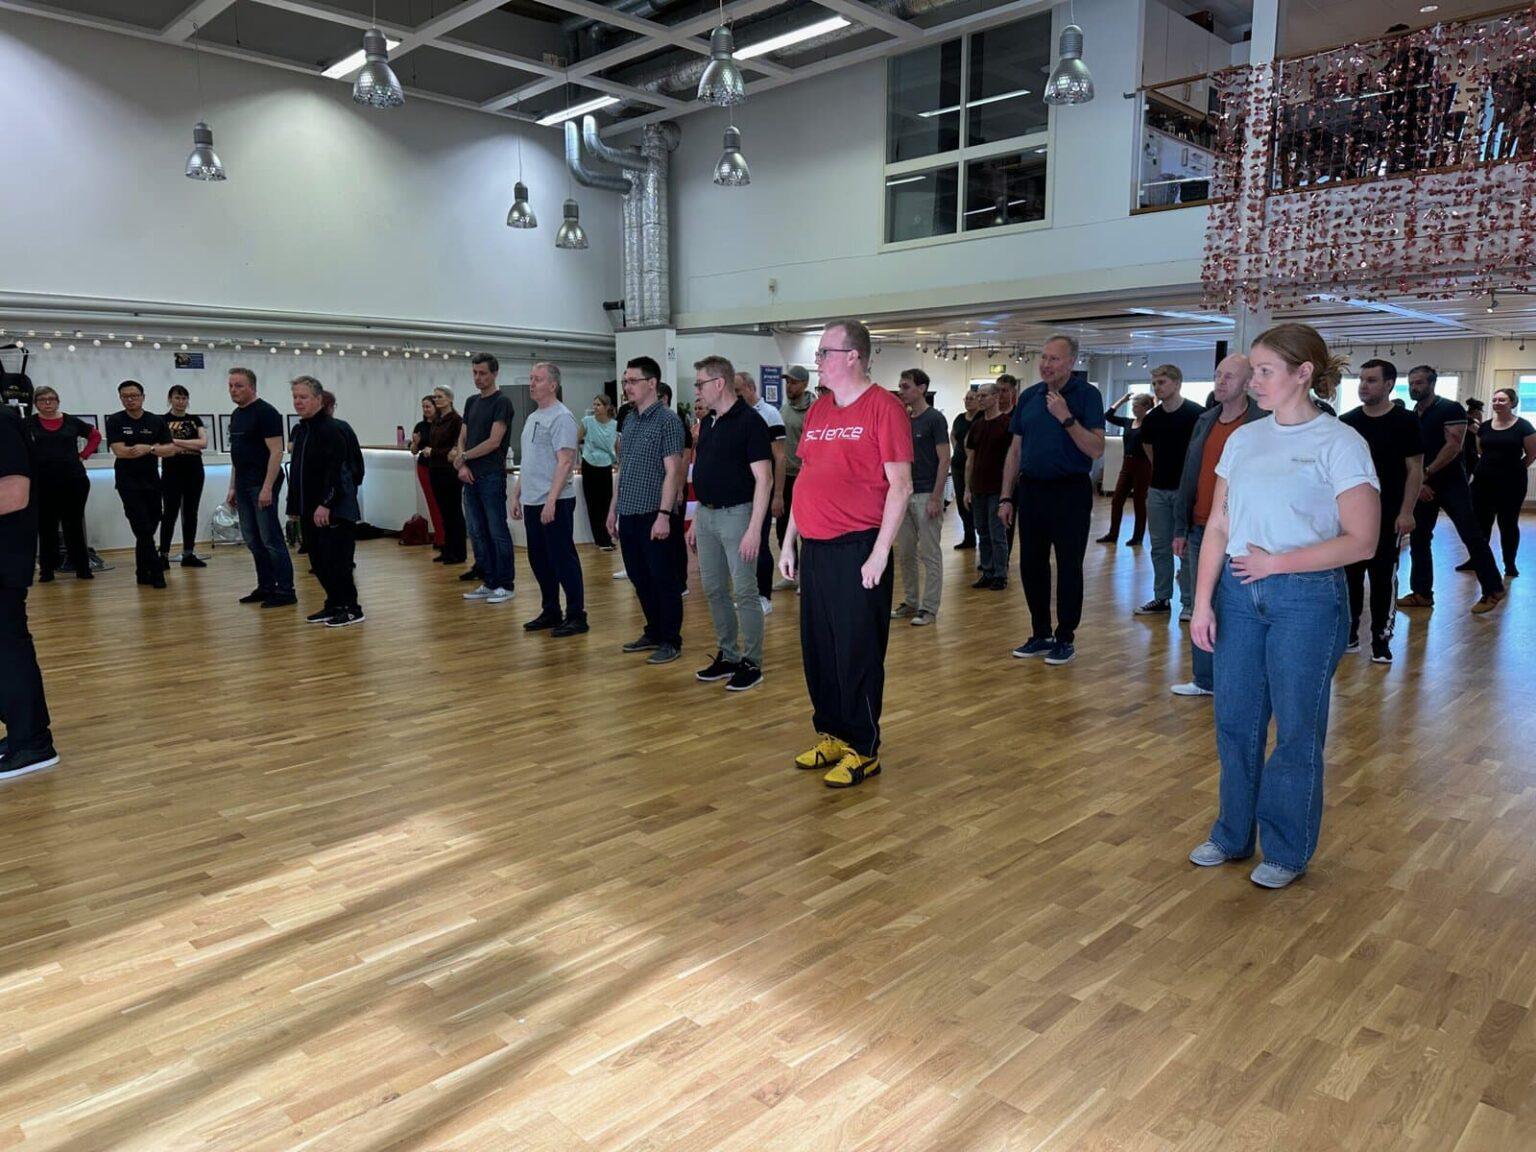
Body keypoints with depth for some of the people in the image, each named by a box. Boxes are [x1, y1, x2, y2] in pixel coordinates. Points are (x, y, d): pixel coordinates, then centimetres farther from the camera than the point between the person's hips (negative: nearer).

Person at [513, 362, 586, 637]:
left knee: (563, 559, -4)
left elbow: (565, 462, -19)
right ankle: (550, 612, 24)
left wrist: (551, 500, -24)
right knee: (539, 560, 14)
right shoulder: (532, 417, 17)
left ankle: (576, 615, 3)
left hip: (555, 503, -9)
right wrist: (516, 495, 18)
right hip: (531, 501, 9)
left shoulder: (561, 417, -12)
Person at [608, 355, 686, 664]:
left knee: (663, 579, 1)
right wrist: (614, 508, 16)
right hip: (628, 514, 8)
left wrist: (663, 514, -18)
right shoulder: (629, 421, 13)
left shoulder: (667, 421, -9)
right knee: (639, 578, 14)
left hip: (653, 515, -7)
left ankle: (671, 641, 11)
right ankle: (654, 632, 27)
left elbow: (673, 471, -13)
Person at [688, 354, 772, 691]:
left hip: (736, 514, -8)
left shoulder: (750, 422, -12)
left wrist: (754, 529, -21)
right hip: (706, 515, 8)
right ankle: (727, 656, 24)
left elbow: (764, 479, -16)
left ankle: (751, 663, 8)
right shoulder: (707, 423, 13)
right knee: (714, 590, 12)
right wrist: (695, 521, 17)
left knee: (744, 592, -2)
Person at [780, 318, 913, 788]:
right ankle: (832, 734, 28)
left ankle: (863, 749, 13)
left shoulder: (883, 407, -8)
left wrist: (879, 552, -17)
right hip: (814, 550, 7)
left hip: (857, 550, -7)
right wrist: (789, 541, 15)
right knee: (817, 649, 13)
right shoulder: (818, 410, 14)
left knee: (857, 653, 1)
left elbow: (899, 485, -12)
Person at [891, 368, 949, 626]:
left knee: (929, 554, -1)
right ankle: (910, 601, 22)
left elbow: (944, 459, -14)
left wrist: (935, 498, -18)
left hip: (926, 495, -8)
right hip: (904, 495, 8)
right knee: (905, 553, 11)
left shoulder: (935, 418, -11)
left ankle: (929, 607, 5)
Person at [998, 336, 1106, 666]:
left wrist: (1067, 418, -23)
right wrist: (1006, 497, 8)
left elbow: (1096, 450, -14)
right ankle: (1040, 635, 23)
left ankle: (1065, 638, 14)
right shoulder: (1029, 396, 9)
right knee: (1031, 565, 10)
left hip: (1070, 491, -5)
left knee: (1068, 567, 2)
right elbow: (1015, 451, 12)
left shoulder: (1086, 395, -6)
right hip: (1031, 490, 5)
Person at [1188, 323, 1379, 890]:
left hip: (1307, 599, -5)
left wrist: (1277, 562, -15)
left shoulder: (1340, 443, -8)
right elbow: (1218, 527, 6)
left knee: (1296, 729, 6)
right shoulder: (1244, 439, 6)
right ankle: (1234, 835, 29)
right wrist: (1202, 603, 1)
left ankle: (1287, 851, 23)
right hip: (1238, 593, 5)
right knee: (1235, 720, 12)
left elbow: (1361, 541, -11)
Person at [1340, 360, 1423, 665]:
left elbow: (1415, 470, -4)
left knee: (1383, 578, 2)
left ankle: (1381, 640, 10)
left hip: (1388, 517, -3)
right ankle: (1349, 633, 19)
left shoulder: (1405, 422, -3)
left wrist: (1407, 512, -12)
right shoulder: (1347, 422, 6)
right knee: (1349, 575, 7)